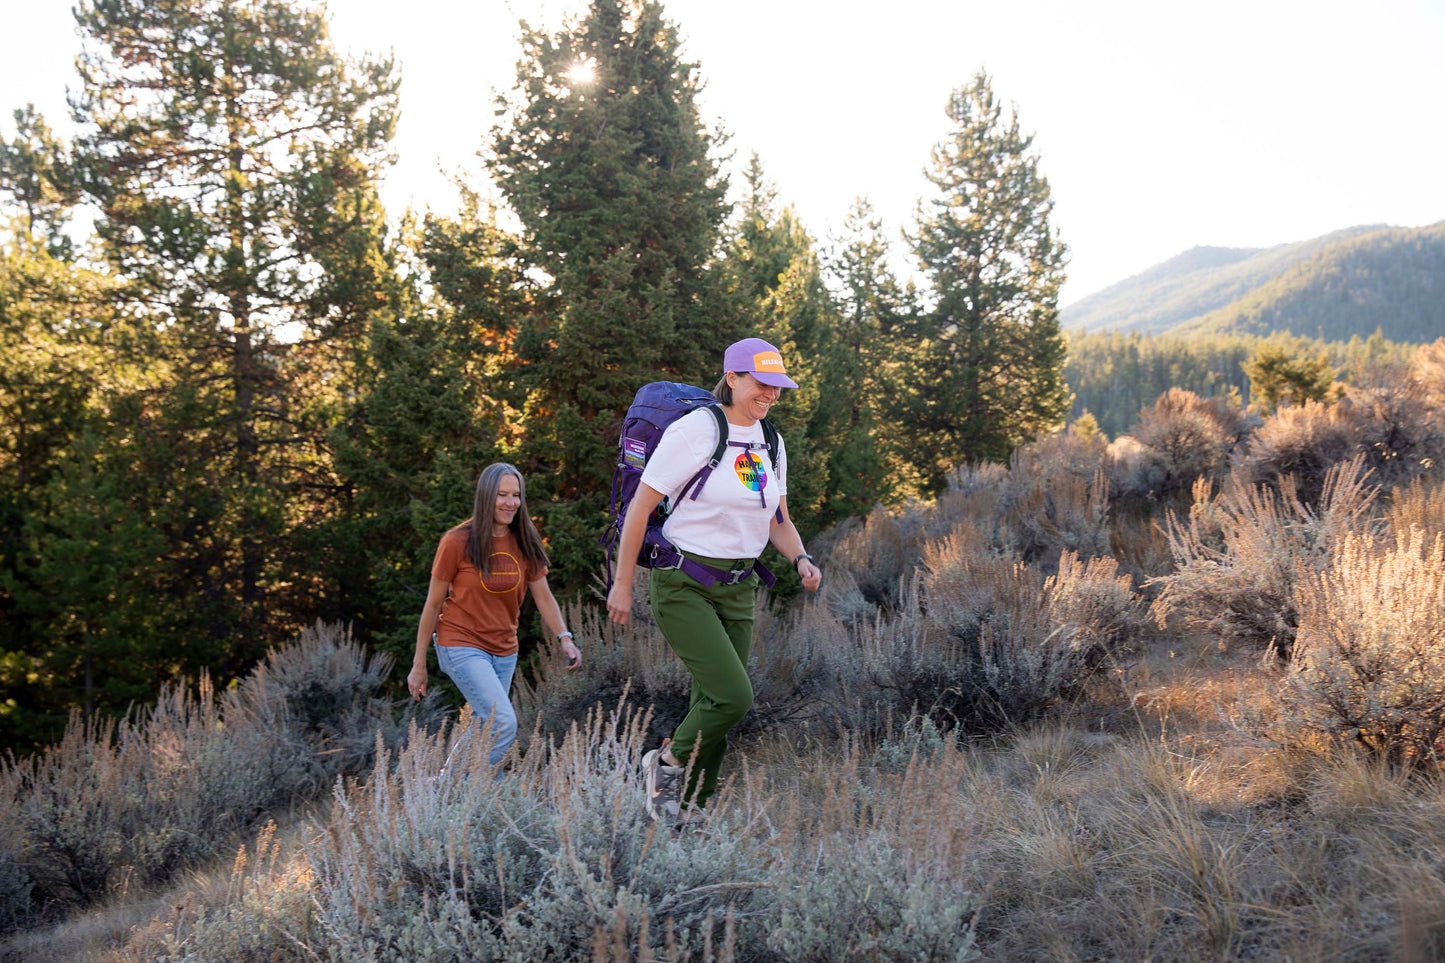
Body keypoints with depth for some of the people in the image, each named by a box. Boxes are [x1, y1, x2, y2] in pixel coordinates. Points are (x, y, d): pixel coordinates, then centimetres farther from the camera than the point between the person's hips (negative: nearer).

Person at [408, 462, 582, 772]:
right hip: (461, 646, -6)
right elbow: (433, 604, -4)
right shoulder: (457, 542, -10)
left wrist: (564, 637, -14)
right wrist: (419, 665, -2)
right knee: (504, 724, -20)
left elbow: (543, 597, 4)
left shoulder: (525, 544, 3)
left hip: (504, 652, 6)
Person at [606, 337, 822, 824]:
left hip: (737, 590, 7)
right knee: (733, 696, -17)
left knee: (715, 705, 7)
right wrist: (622, 583, -8)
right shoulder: (694, 431, -13)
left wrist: (801, 559, -4)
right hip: (683, 585, -7)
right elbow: (640, 506, -10)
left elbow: (778, 519, 17)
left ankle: (688, 809, 22)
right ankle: (666, 762, 9)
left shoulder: (770, 443, 9)